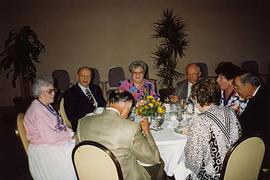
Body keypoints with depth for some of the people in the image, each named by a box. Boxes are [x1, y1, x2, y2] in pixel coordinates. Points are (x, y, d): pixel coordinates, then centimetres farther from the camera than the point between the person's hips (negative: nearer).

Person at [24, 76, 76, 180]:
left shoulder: (47, 106, 10)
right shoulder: (37, 110, -20)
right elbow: (51, 137, -23)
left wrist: (71, 133, 0)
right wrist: (69, 137, -12)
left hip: (57, 140, 9)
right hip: (45, 148, -8)